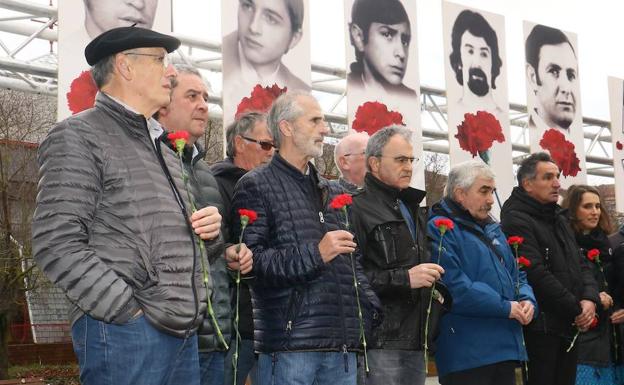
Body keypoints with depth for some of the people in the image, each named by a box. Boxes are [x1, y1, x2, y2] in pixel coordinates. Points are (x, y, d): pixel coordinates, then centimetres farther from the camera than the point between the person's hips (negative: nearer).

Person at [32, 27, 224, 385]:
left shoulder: (163, 150, 21)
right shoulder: (78, 137, -4)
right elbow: (57, 245, -14)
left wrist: (211, 229, 6)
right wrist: (130, 312, -16)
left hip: (183, 331, 8)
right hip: (123, 333, -8)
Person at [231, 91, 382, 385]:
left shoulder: (330, 192, 23)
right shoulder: (256, 185, -1)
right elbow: (249, 259, -13)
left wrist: (370, 310, 11)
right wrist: (315, 254, -15)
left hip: (343, 344, 7)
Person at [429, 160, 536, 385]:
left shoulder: (492, 230, 20)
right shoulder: (441, 229, -9)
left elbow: (517, 274, 22)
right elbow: (454, 286, -20)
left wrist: (527, 300, -1)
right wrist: (505, 308, -16)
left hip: (506, 347, 9)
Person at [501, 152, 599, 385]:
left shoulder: (560, 220, 19)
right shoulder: (516, 221, -11)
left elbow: (581, 265, 17)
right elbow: (536, 274, -19)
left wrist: (590, 299, -4)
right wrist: (576, 310, -13)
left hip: (570, 328, 8)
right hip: (540, 328, -8)